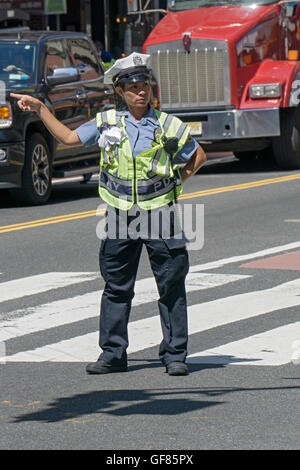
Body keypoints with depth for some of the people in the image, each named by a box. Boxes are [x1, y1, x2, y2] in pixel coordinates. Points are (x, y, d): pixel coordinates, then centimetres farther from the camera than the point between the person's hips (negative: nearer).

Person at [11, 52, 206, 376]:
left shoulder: (167, 126, -1)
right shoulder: (107, 122, 6)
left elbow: (198, 156, 12)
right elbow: (68, 137, 13)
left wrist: (176, 182, 2)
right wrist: (40, 108, 9)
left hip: (159, 215, -2)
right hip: (119, 216, 2)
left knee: (171, 287, 0)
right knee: (116, 288, 6)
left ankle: (174, 355, 7)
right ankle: (112, 354, 14)